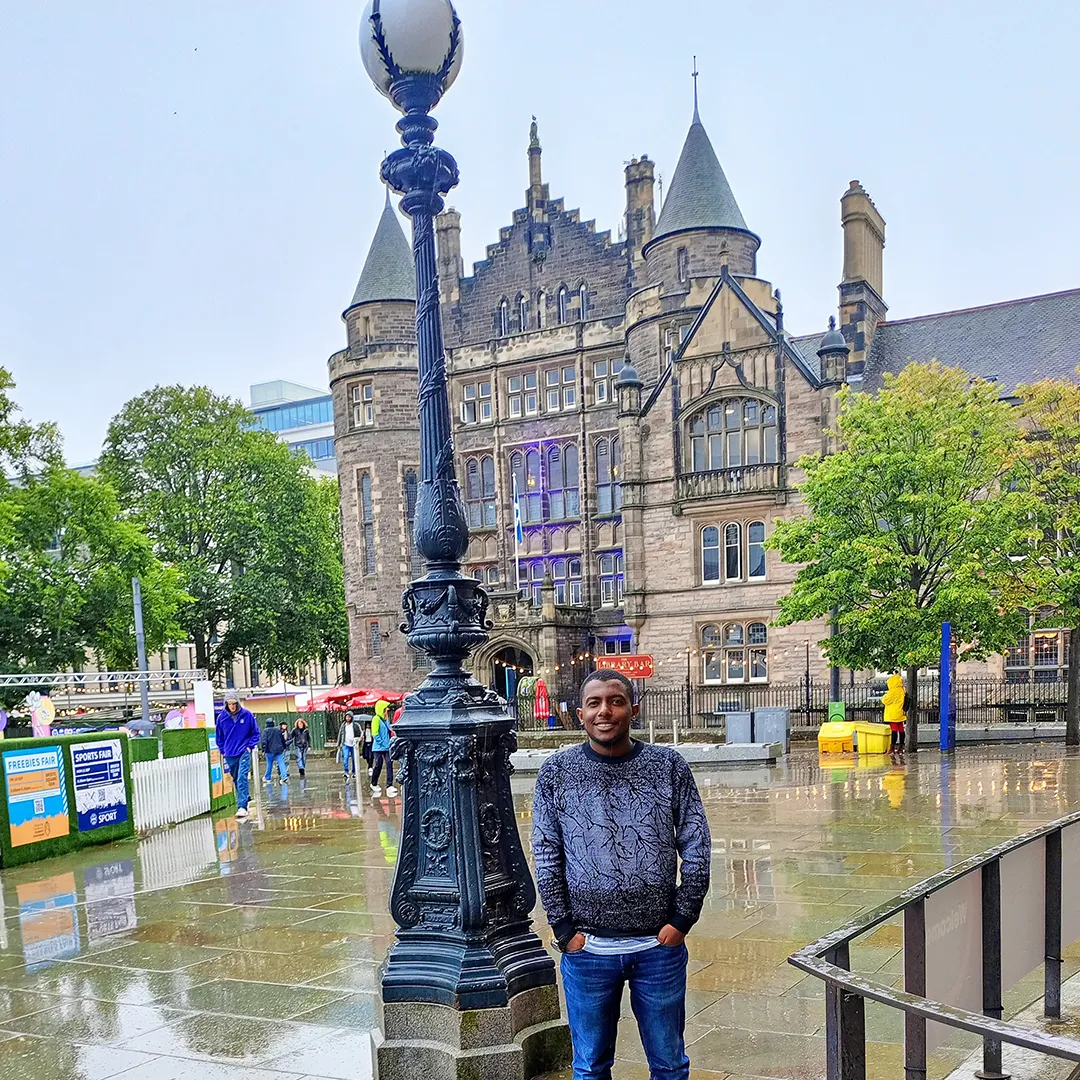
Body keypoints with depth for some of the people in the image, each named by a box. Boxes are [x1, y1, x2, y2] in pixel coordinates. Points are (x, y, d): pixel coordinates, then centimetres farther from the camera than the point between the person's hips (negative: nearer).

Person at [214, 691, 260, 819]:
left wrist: (250, 746, -6)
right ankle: (246, 798, 35)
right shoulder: (221, 717, -3)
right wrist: (222, 751, 6)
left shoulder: (247, 715, -8)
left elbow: (255, 732, 3)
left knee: (242, 778, -15)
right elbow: (218, 736, 11)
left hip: (244, 752, -3)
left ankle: (242, 806, -18)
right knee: (235, 780, 15)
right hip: (229, 754, 3)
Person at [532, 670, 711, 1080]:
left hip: (660, 945, 0)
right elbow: (546, 857, -1)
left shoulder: (669, 765, -3)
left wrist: (681, 919, -4)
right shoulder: (556, 772, -3)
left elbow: (696, 848, 0)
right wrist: (564, 930, -5)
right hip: (587, 949, 0)